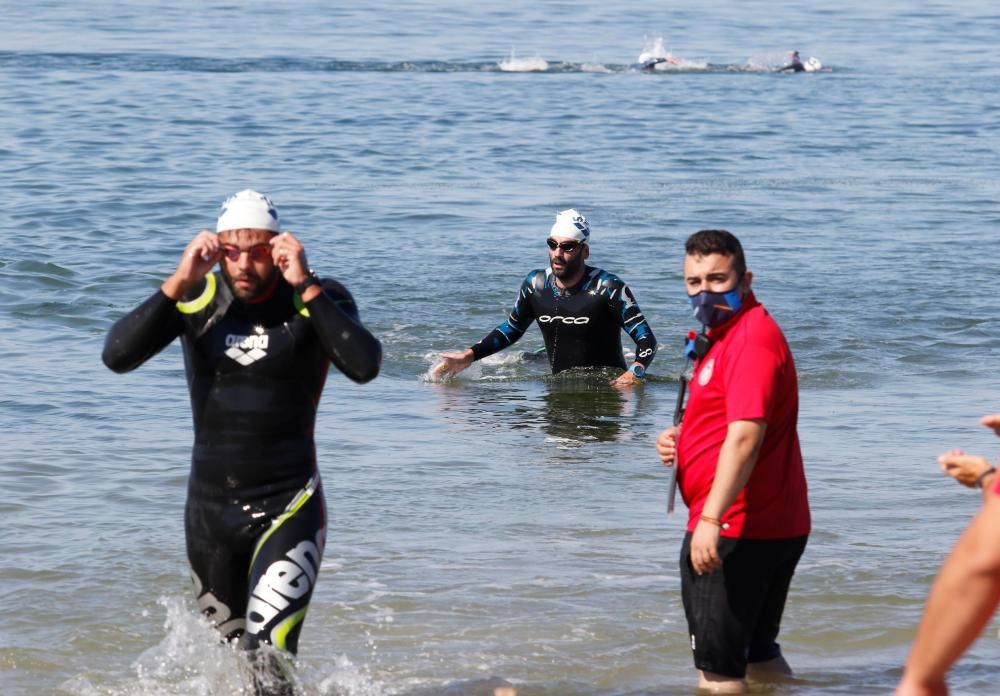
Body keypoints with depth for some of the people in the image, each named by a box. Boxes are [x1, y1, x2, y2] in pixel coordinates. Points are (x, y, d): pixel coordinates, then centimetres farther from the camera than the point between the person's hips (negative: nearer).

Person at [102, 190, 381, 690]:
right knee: (229, 649, 20)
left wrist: (305, 287, -27)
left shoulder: (320, 300, -9)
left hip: (288, 511, -4)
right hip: (209, 511, 4)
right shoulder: (197, 299, -4)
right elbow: (117, 357, -16)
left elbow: (364, 366, -28)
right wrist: (178, 284, -23)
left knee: (268, 655, -19)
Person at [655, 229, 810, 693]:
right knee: (757, 653, 20)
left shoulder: (752, 338, -17)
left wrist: (711, 519, -33)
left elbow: (746, 435, -27)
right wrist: (679, 436, 9)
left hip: (737, 529, -11)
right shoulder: (725, 334, 18)